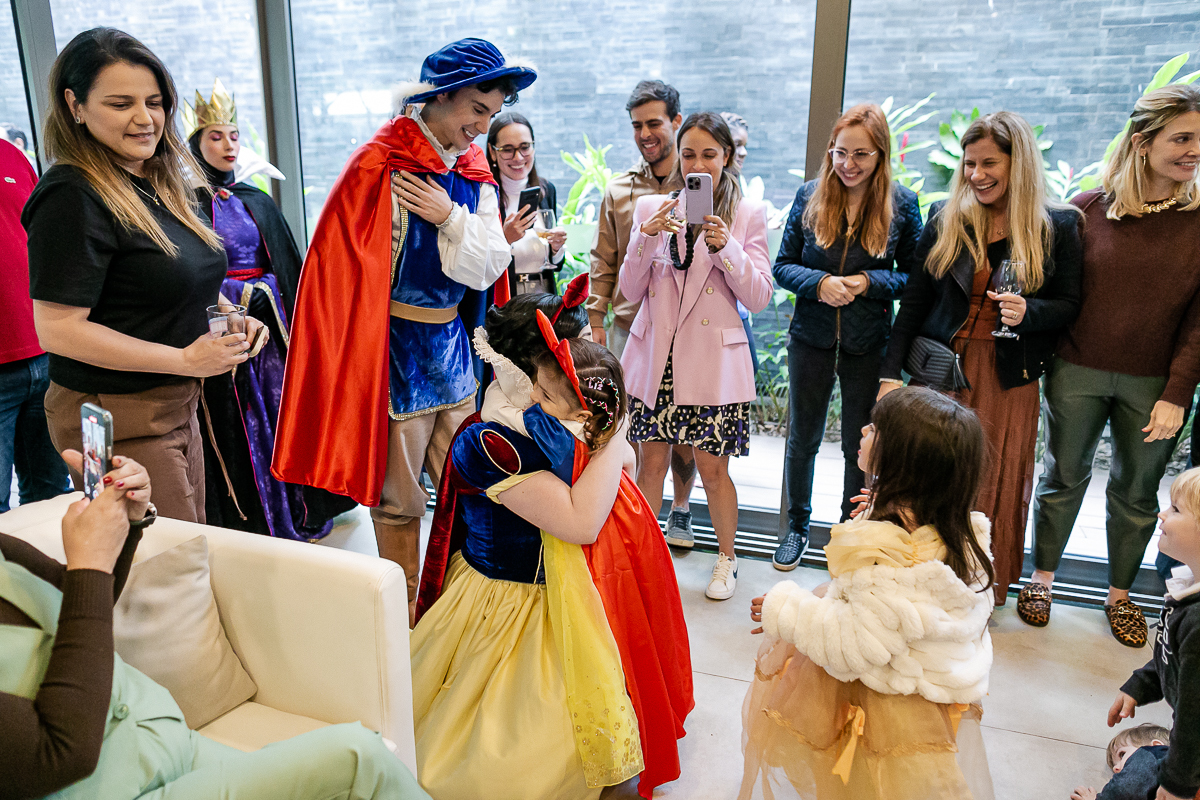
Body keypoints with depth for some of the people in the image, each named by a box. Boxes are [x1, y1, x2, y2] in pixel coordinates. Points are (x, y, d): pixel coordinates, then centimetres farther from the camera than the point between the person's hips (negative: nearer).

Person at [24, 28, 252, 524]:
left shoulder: (160, 182, 10)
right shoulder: (73, 195, -17)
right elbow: (58, 330, -21)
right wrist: (185, 360, -19)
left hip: (177, 408, 9)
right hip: (119, 422, -8)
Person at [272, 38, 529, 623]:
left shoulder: (473, 170, 9)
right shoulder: (382, 165, -12)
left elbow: (491, 266, 1)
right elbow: (345, 273, -11)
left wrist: (452, 218, -15)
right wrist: (358, 353, -11)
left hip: (453, 348, 7)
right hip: (397, 349, -6)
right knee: (398, 499, 5)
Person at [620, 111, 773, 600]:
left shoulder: (748, 215, 2)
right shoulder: (650, 207, 6)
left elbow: (759, 298, -2)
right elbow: (631, 291, 4)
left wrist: (727, 248, -16)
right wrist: (645, 238, -12)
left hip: (713, 360, -1)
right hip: (655, 355, 2)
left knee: (712, 468, 4)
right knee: (651, 462, 7)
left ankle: (726, 558, 28)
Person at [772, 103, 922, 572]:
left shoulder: (902, 205, -5)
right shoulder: (810, 197, -2)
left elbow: (915, 276, 0)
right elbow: (783, 265, 1)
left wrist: (870, 282, -18)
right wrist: (819, 283, -18)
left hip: (869, 344, -1)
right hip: (811, 338, 1)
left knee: (861, 447, 12)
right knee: (802, 440, 14)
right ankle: (797, 527, 35)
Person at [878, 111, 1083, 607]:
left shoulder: (1057, 226, 0)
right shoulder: (945, 219, 4)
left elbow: (1069, 304, 3)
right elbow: (915, 299, 3)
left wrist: (1028, 311, -21)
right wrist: (891, 372, -4)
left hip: (1008, 377, -1)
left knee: (996, 486, 6)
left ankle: (983, 592, 23)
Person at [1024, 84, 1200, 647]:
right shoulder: (1087, 209, -3)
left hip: (1152, 383, 1)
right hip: (1078, 371, 0)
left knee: (1136, 492, 13)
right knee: (1064, 477, 13)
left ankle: (1120, 594, 31)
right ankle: (1042, 577, 30)